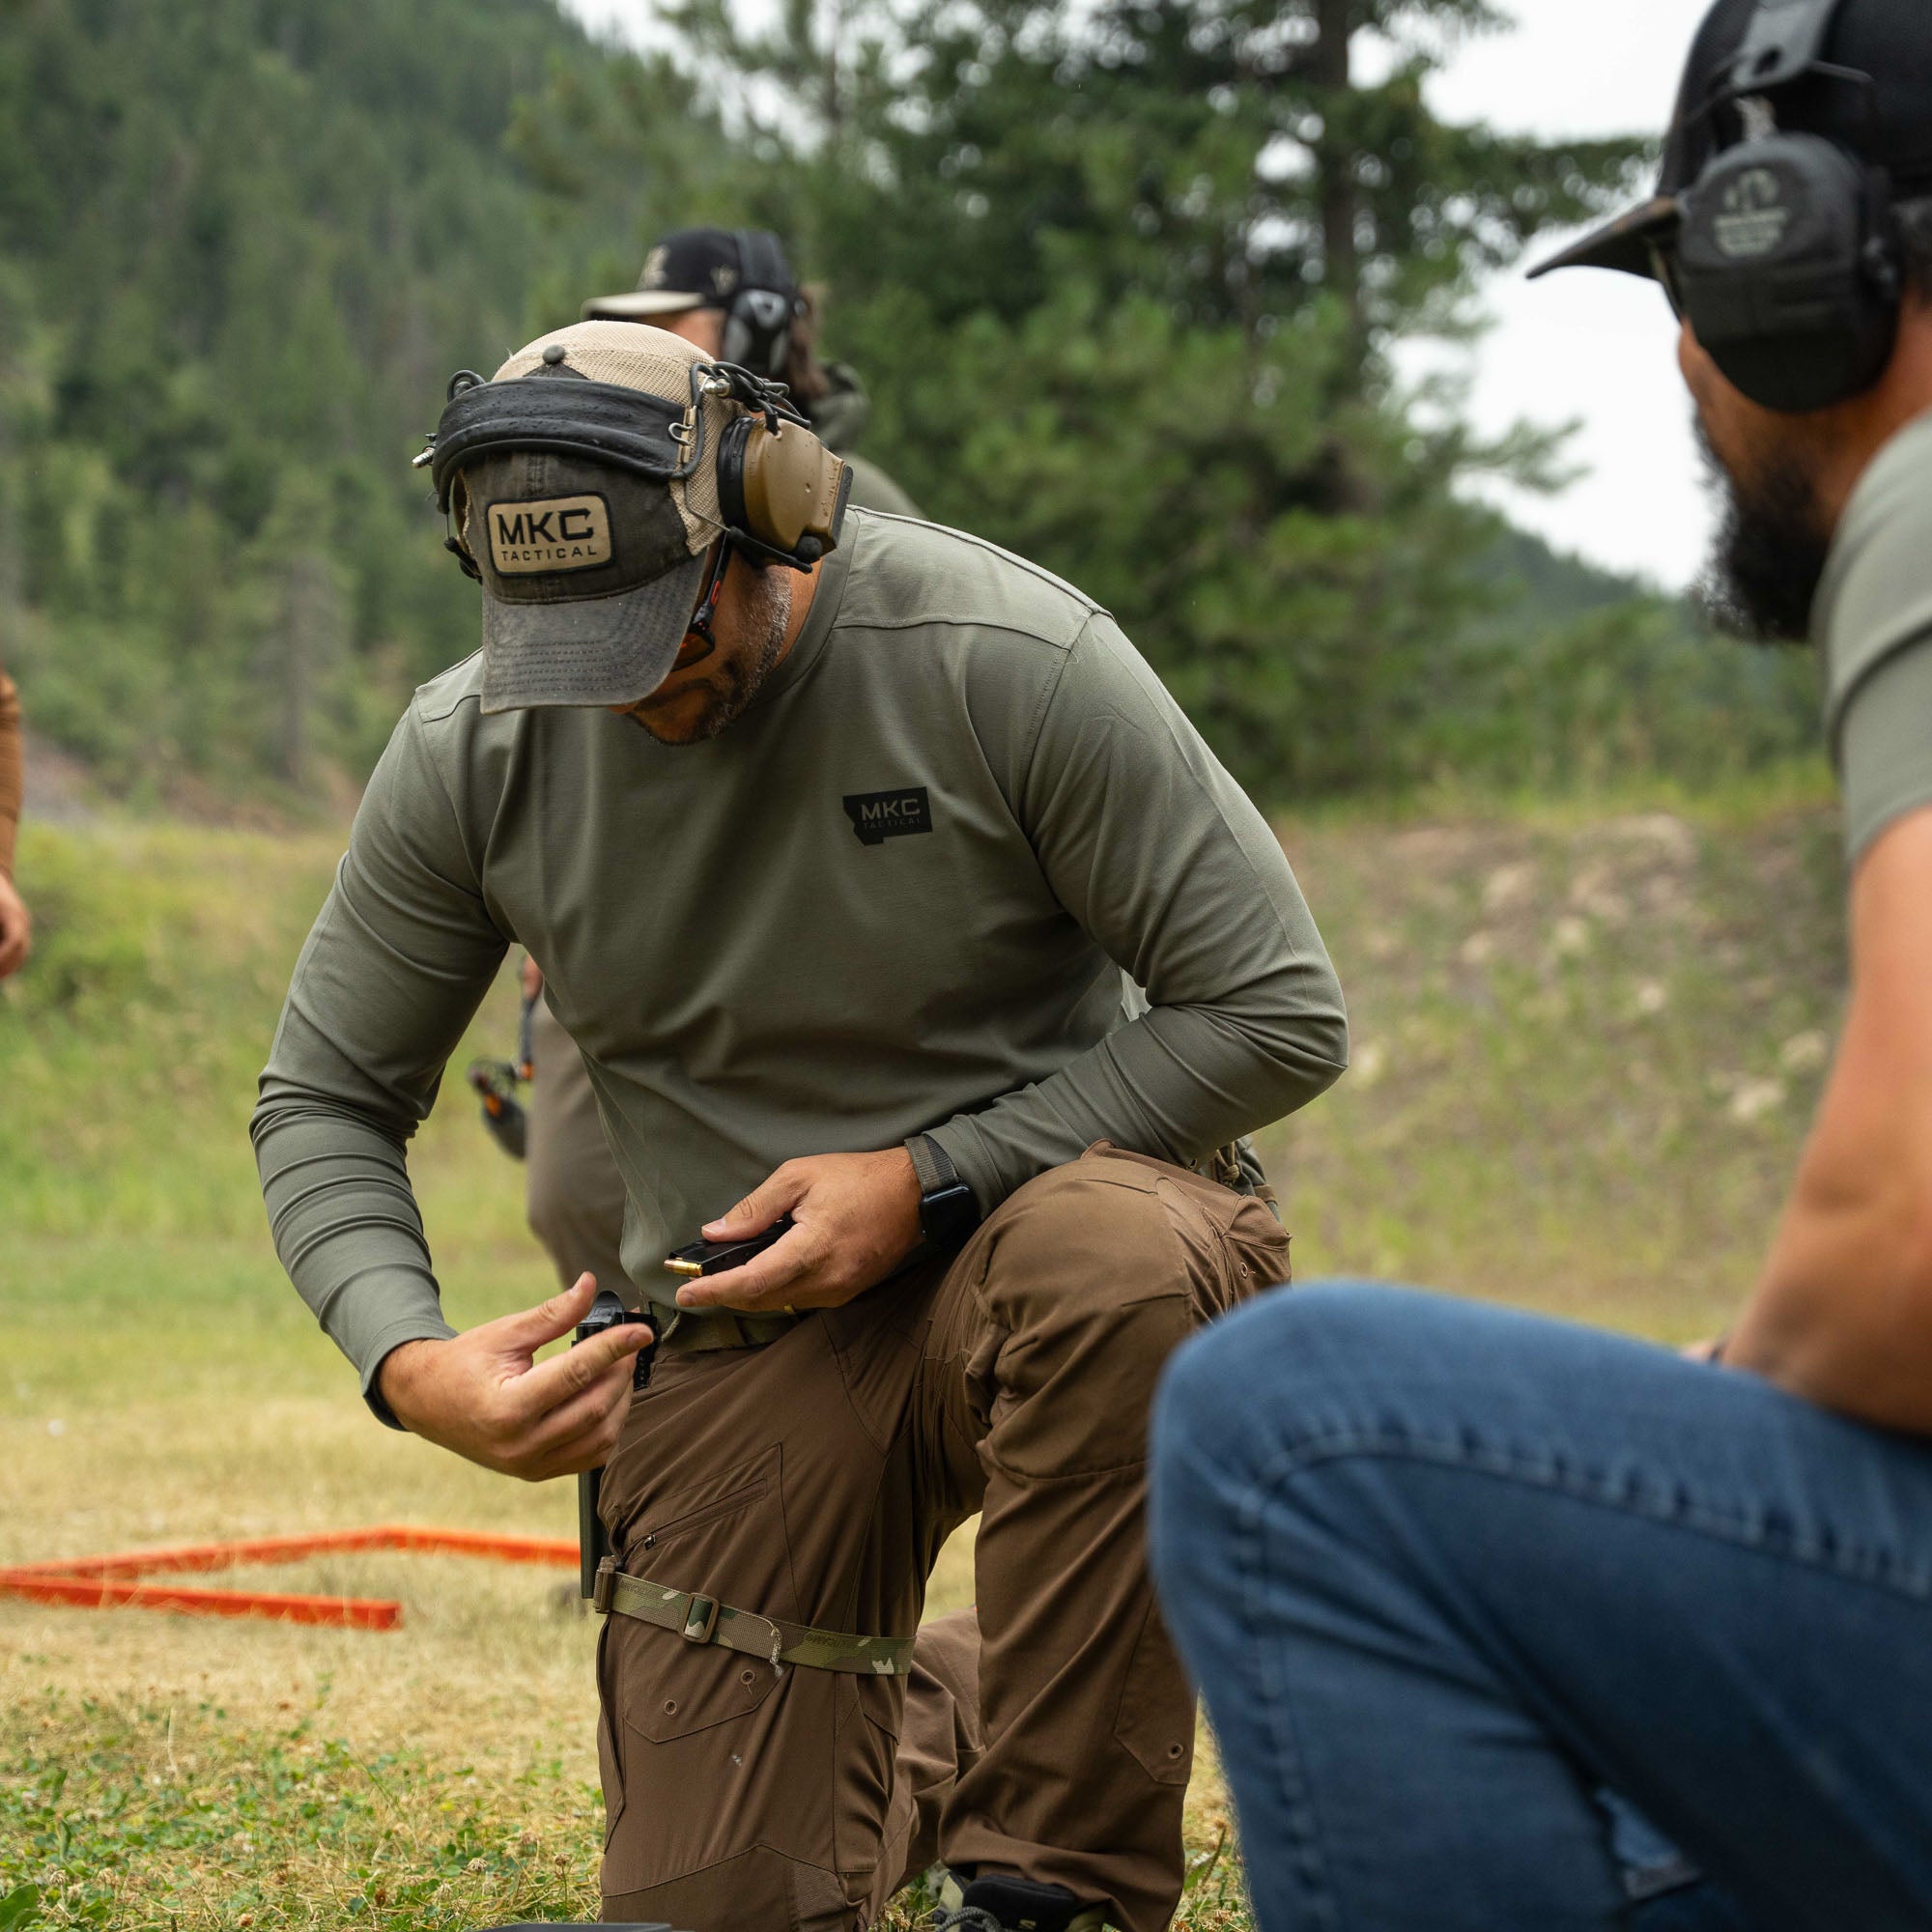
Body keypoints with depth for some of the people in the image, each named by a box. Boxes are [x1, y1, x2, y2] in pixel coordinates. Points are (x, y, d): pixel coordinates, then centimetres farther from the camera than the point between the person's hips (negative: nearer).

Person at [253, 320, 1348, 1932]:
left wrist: (926, 1177, -20)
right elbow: (323, 1102, 6)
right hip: (756, 1321, 3)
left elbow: (1280, 1015, -14)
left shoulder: (1007, 658, -18)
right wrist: (409, 1360, -14)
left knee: (1110, 1257, -41)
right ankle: (937, 1724, 34)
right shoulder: (467, 755, -6)